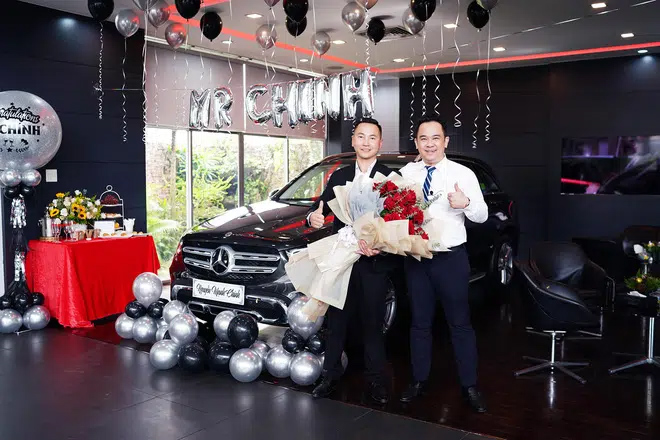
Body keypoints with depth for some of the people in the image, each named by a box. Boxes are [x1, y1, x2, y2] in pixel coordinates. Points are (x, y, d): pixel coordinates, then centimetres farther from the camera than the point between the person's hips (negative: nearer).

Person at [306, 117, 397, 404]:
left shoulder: (390, 178, -2)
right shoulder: (339, 176, 12)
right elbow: (323, 205, 8)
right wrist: (314, 216, -17)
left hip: (373, 263, -3)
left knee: (372, 323, 7)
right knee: (336, 320, 11)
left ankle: (375, 380, 22)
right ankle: (331, 375, 24)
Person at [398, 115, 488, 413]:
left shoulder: (463, 174, -4)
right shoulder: (405, 173, 4)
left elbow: (482, 215, -6)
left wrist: (466, 204, -27)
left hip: (451, 258, -3)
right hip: (415, 257, 3)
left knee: (460, 323, 7)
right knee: (419, 322, 14)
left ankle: (469, 386, 21)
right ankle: (419, 380, 29)